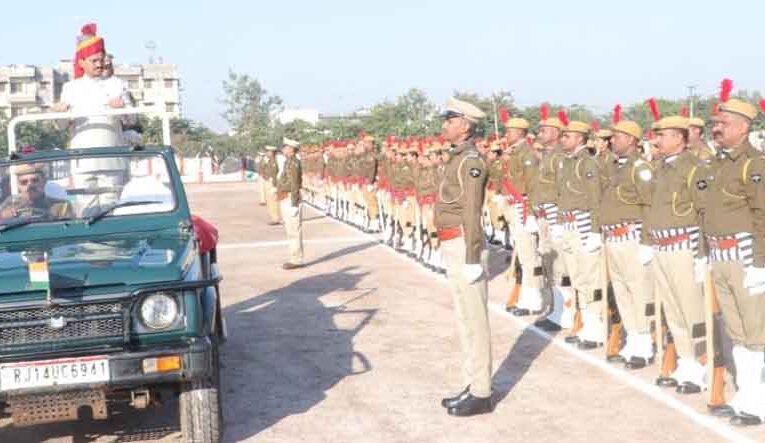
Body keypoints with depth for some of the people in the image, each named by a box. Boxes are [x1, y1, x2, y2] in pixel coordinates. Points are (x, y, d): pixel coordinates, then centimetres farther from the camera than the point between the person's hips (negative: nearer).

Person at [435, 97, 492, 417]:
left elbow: (472, 213, -20)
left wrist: (472, 259, -22)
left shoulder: (470, 161, -16)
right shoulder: (459, 159, 16)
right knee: (466, 319, 14)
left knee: (474, 320, -3)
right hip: (454, 246, 10)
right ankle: (473, 387, 23)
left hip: (464, 246, -10)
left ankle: (481, 394, 6)